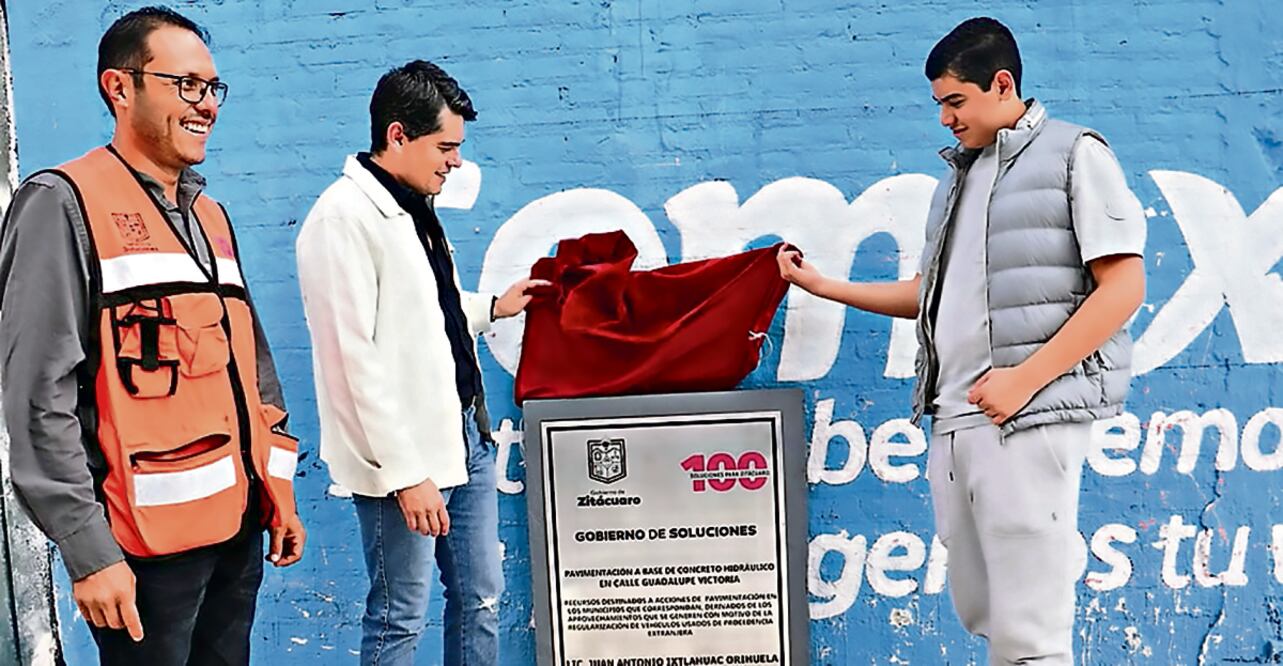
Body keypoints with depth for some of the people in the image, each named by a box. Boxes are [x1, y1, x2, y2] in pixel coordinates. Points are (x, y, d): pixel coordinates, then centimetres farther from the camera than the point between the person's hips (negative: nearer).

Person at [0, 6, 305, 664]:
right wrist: (88, 549, -16)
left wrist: (277, 485, 13)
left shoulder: (210, 215, 14)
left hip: (240, 525, 7)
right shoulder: (64, 203, -9)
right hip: (147, 538, -7)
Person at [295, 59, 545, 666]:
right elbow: (357, 356, -20)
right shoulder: (344, 216, -15)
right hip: (405, 457, -9)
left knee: (481, 598, 15)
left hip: (462, 435, 9)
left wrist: (493, 307, 13)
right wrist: (404, 473, -21)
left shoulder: (414, 208, 12)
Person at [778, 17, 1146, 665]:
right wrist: (823, 285, 20)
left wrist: (1024, 378, -16)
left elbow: (1123, 286, -7)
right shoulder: (958, 177, 21)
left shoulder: (1074, 153, 1)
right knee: (979, 610, 12)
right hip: (953, 419, 7)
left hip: (1028, 417, -7)